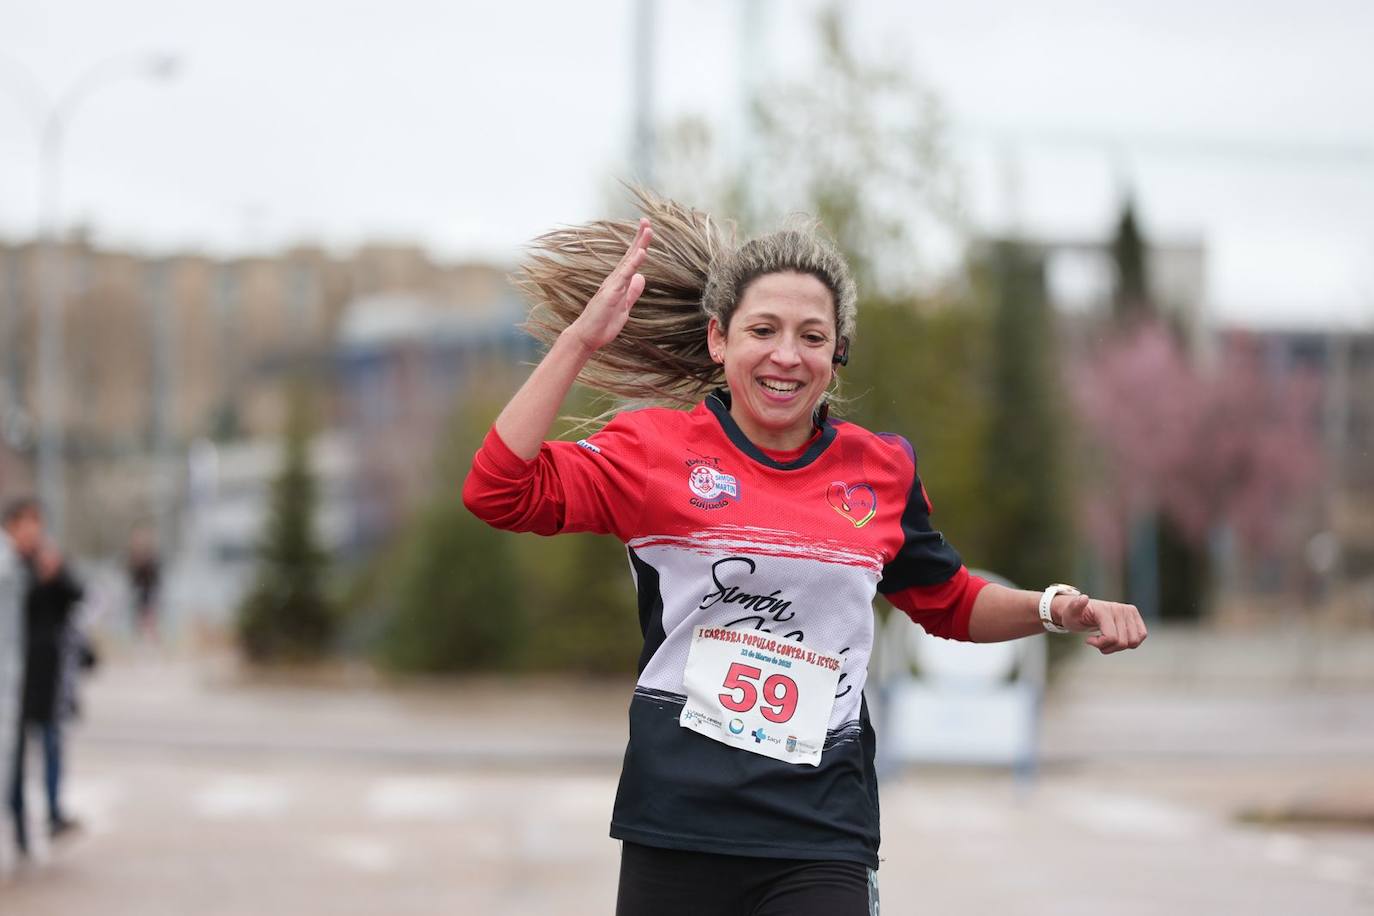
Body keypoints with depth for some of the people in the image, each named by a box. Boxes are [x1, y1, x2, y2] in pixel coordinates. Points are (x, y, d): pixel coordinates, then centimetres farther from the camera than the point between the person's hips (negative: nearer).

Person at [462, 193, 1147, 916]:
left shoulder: (880, 470, 8)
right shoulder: (658, 448, 0)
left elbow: (950, 604, 24)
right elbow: (500, 494, -13)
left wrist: (1058, 609, 5)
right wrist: (579, 339, -14)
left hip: (822, 839, 2)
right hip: (677, 827, -1)